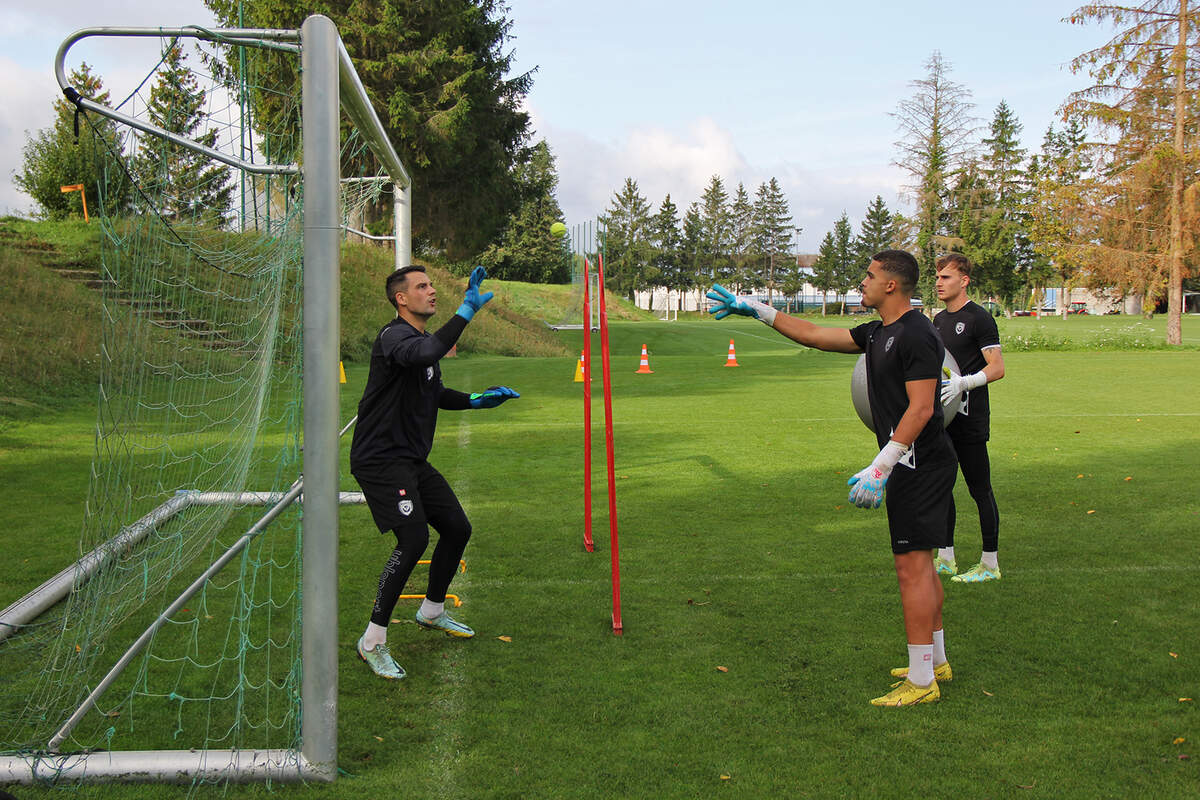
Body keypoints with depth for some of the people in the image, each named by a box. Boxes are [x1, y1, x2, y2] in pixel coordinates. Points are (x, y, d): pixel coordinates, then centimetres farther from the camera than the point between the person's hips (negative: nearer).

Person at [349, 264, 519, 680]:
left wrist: (476, 400, 15)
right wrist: (466, 311, -40)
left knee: (457, 528, 13)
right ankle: (373, 641, -11)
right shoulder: (393, 336, -17)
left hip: (413, 460, 10)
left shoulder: (424, 339, 14)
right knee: (414, 539, -22)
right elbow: (424, 355, -42)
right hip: (380, 459, -10)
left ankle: (432, 612, 36)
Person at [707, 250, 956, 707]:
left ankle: (921, 681, -3)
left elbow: (921, 409, -22)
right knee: (919, 565, 16)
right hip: (910, 465, 10)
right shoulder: (878, 334, 14)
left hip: (920, 465, -10)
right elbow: (814, 336, 21)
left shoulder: (916, 335, -16)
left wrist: (880, 468, -26)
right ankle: (935, 661, 27)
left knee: (912, 567, -8)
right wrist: (756, 310, 22)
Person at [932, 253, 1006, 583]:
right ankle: (946, 559, 22)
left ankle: (990, 565, 6)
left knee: (980, 490, -2)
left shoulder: (978, 318, -9)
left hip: (970, 420, -8)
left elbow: (997, 368, -15)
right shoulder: (939, 320, 15)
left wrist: (963, 383, -28)